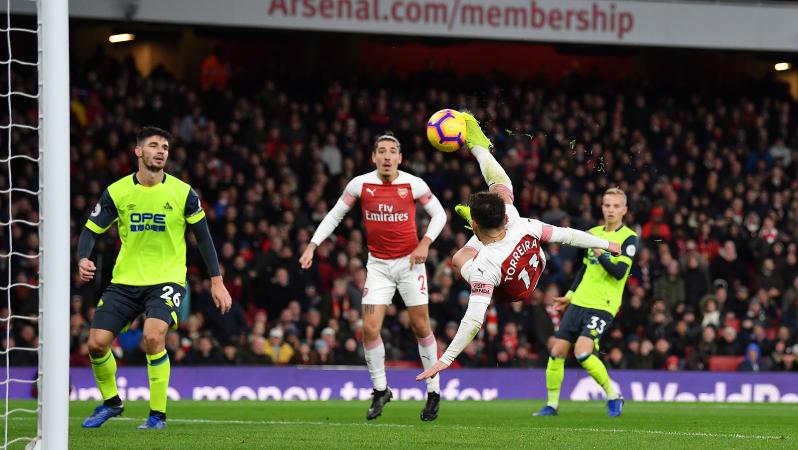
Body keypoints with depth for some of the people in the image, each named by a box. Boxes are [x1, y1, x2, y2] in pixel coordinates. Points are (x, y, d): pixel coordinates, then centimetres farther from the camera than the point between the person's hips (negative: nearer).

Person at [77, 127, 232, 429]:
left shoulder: (182, 193, -6)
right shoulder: (117, 192, -3)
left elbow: (203, 236, 3)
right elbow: (91, 231, 1)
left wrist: (217, 282, 2)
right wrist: (83, 259, -21)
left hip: (167, 279, -3)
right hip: (125, 280, 3)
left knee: (153, 336, -28)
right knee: (97, 343, -6)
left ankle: (158, 414, -12)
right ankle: (111, 402, 24)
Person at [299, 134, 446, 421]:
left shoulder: (413, 184, -8)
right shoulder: (360, 184, -5)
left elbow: (438, 214, 4)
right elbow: (334, 216, 5)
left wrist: (425, 244, -10)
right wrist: (312, 246, -4)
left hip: (409, 261, -1)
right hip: (378, 264, 1)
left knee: (421, 326, 1)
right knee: (370, 328, -7)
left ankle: (434, 392, 14)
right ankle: (380, 390, 11)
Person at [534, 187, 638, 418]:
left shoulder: (629, 238, -6)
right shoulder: (593, 233, 14)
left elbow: (619, 272, -18)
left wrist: (600, 254, -27)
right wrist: (570, 294, 26)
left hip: (603, 306, -6)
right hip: (579, 303, 7)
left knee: (582, 353, -23)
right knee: (557, 353, 1)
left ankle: (613, 396, -4)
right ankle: (552, 404, 15)